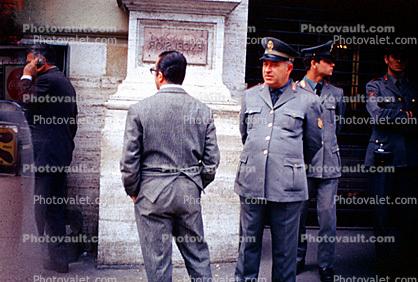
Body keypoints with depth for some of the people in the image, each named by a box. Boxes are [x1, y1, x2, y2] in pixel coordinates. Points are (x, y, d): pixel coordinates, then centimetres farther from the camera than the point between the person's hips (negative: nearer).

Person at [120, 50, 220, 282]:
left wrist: (132, 191, 7)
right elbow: (211, 160, 2)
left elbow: (129, 160, -8)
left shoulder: (140, 109, -9)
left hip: (152, 194, -2)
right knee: (198, 255, 15)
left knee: (158, 263, 8)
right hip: (190, 193, 3)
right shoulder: (202, 110, -1)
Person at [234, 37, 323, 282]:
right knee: (248, 244, 13)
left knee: (285, 249, 8)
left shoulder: (307, 101, 0)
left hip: (287, 186, -3)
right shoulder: (250, 96, 10)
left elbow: (314, 143, 13)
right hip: (251, 183, 3)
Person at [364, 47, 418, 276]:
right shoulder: (375, 86, 11)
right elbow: (379, 116, -6)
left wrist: (395, 118, -4)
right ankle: (387, 263, 7)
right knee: (384, 212, -1)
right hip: (383, 156, -2)